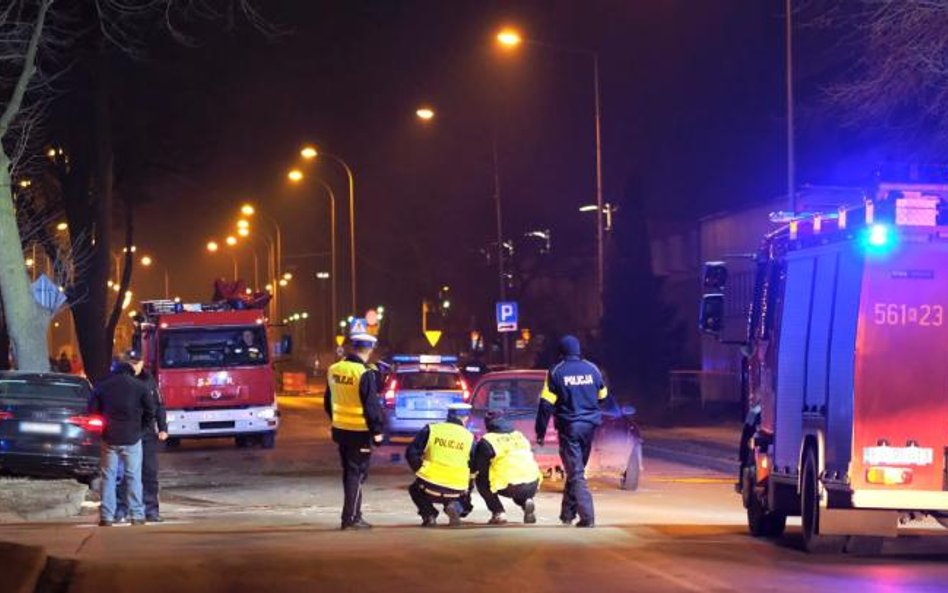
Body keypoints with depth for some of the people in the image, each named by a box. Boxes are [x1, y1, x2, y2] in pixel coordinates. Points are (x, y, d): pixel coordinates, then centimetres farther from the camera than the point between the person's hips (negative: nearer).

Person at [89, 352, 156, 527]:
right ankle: (137, 515, 5)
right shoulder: (139, 386, -7)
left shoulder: (102, 385, 2)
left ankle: (106, 517, 3)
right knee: (133, 476, 6)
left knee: (108, 476, 6)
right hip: (131, 437, -2)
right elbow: (150, 412, -3)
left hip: (109, 438, 2)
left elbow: (92, 409, 5)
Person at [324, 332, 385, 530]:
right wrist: (377, 431, -11)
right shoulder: (365, 374, -20)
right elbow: (372, 406, -19)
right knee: (357, 474, 0)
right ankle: (350, 518, -1)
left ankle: (354, 513, 25)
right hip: (359, 432, -7)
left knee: (349, 473, 18)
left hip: (341, 430, 7)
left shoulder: (334, 370, 4)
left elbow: (328, 402, 16)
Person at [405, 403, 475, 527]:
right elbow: (474, 466, 7)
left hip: (430, 488, 0)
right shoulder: (469, 438, 3)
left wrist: (420, 470, 14)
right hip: (456, 492, 0)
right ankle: (455, 507, -3)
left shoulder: (430, 430, 1)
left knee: (415, 490, 35)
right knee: (463, 503, 34)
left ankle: (429, 515, 9)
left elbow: (411, 453, -2)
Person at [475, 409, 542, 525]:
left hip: (510, 488, -5)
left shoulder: (486, 442, 3)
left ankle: (498, 513, 7)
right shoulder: (519, 435, 21)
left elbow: (479, 469, 8)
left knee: (481, 481, 19)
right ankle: (527, 501, 7)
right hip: (533, 486, 5)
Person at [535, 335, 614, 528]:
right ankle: (568, 514, 24)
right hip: (589, 425, 4)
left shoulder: (556, 372, -6)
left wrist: (540, 432, -3)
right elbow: (603, 397, 14)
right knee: (576, 470, 18)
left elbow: (546, 404, -9)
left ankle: (587, 516, -15)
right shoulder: (592, 369, 4)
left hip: (568, 427, -4)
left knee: (575, 473, -4)